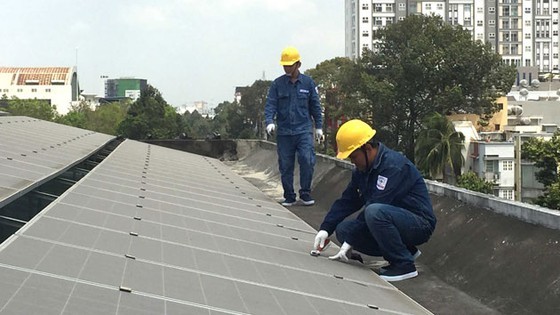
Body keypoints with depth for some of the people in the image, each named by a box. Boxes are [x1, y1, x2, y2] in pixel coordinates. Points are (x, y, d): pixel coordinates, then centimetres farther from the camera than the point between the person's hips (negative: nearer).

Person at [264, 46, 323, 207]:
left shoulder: (308, 83, 6)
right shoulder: (277, 84, 5)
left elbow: (315, 107, 11)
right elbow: (270, 105, -1)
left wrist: (318, 127, 8)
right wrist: (269, 122, -18)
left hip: (304, 130, -1)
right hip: (284, 132, 1)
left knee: (307, 160, -13)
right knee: (285, 166, 4)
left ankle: (305, 193, 1)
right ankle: (289, 196, 15)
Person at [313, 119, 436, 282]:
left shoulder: (394, 166, -22)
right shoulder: (362, 170, 8)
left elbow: (374, 207, -27)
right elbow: (347, 201, 9)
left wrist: (349, 243, -26)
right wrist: (325, 229, -3)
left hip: (419, 224, -9)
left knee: (375, 212, -35)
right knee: (343, 229, -6)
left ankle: (404, 265, -18)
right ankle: (406, 251, 6)